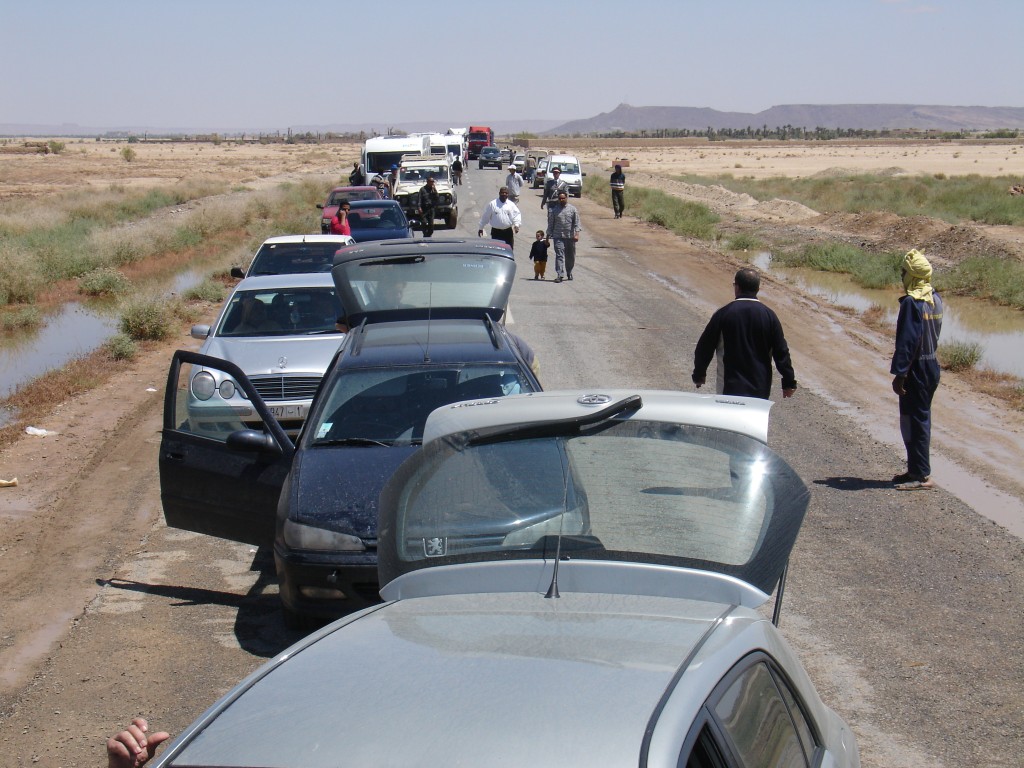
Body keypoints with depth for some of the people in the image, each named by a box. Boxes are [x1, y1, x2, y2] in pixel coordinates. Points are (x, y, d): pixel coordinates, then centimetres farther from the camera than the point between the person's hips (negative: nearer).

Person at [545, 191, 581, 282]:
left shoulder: (573, 209, 4)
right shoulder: (554, 210, 5)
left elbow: (577, 223, 1)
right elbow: (550, 224, 8)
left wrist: (577, 233, -12)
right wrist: (548, 236, 6)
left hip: (570, 237, 1)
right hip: (558, 237, -1)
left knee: (570, 257, 12)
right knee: (559, 255, -12)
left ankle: (569, 272, 33)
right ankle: (559, 275, -17)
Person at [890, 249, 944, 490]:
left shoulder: (911, 302, -19)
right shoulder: (936, 298, 7)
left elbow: (907, 341, -21)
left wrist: (899, 374, -18)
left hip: (916, 369, -9)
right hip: (932, 365, 9)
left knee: (913, 421, -2)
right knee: (921, 418, 16)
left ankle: (921, 475, 1)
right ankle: (917, 469, 25)